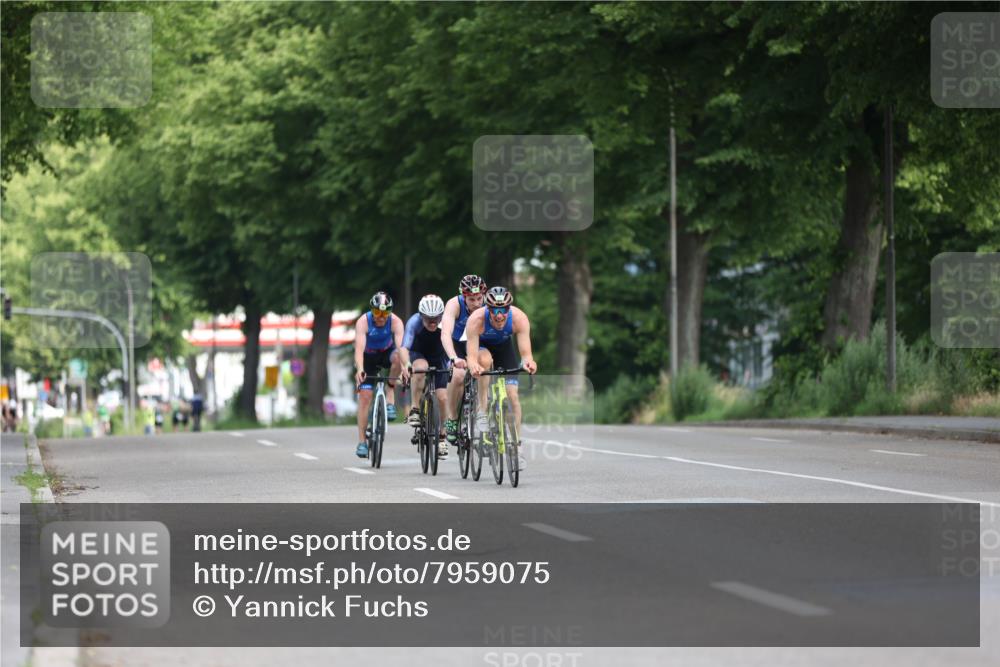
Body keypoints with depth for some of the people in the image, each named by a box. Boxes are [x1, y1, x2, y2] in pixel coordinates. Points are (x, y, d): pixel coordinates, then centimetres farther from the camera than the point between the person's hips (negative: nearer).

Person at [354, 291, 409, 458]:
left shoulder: (395, 322, -27)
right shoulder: (363, 322, -29)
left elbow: (401, 346, -39)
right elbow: (359, 347, -41)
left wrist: (405, 367, -57)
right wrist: (359, 370, -58)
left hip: (387, 353, 1)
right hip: (368, 358, -1)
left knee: (398, 357, -35)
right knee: (364, 396, -12)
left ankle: (390, 394, -15)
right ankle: (362, 441, -7)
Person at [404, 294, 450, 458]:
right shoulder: (414, 322, -32)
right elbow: (405, 347, -40)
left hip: (438, 357, 2)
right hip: (418, 354, -1)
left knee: (442, 398, -10)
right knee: (421, 368, -37)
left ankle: (441, 437, 9)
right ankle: (415, 409, -24)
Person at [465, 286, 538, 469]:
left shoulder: (519, 318, -34)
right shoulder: (476, 320, -39)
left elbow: (525, 352, -39)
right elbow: (472, 356, -42)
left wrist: (528, 362, -62)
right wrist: (473, 366, -65)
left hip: (504, 346, 2)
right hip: (480, 345, -1)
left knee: (512, 395, -10)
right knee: (485, 359, -37)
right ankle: (482, 412, -24)